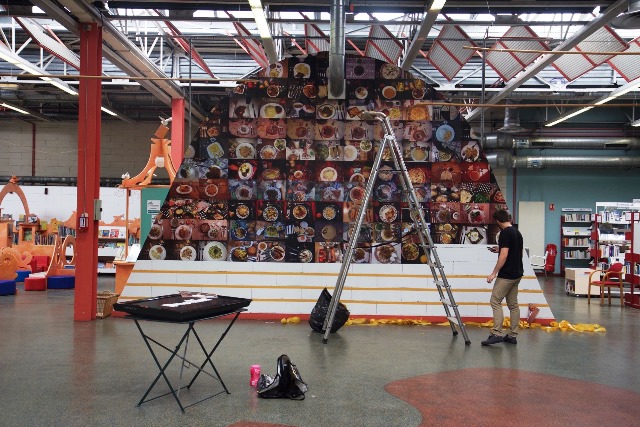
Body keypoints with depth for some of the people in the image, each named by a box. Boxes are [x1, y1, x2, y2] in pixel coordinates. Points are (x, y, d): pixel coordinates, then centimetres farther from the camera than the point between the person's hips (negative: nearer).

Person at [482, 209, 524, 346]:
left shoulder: (505, 233, -16)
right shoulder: (517, 232, 12)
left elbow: (504, 256, -21)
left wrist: (494, 273, -18)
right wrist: (499, 250, 26)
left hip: (506, 275, -9)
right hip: (517, 273, 9)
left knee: (495, 301, -6)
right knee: (513, 304, 10)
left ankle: (496, 334, -9)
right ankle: (512, 335, 14)